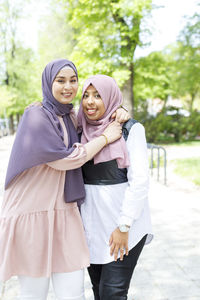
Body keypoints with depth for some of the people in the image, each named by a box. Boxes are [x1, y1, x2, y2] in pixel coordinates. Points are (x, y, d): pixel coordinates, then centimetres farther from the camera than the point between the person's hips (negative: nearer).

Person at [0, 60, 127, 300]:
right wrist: (105, 137, -5)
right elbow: (65, 159, -15)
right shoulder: (36, 117, -11)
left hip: (64, 213, 6)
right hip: (32, 212, -6)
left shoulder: (70, 116, 11)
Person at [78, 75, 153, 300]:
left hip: (123, 220, -5)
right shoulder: (83, 131, 8)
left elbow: (139, 180, -11)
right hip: (92, 221, 5)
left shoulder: (131, 129, -7)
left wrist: (124, 226, -15)